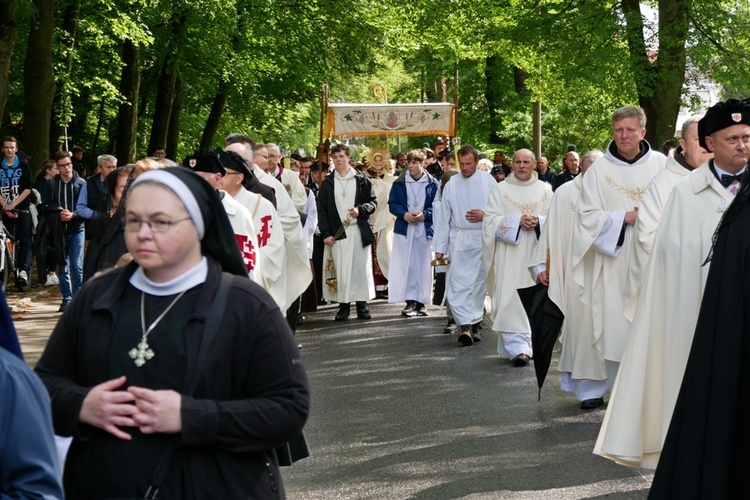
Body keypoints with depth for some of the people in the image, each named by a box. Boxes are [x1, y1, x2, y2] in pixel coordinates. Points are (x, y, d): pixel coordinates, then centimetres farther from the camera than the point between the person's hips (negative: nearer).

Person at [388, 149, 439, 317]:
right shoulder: (399, 183, 5)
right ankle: (410, 301, -1)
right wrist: (404, 214, -12)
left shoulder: (432, 184, 2)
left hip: (425, 229, 0)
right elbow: (392, 204, 5)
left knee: (423, 265, 2)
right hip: (404, 229, 1)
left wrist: (425, 214, -13)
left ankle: (420, 302, 9)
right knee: (406, 265, -4)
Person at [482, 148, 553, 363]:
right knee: (511, 300, -11)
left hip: (535, 255, 2)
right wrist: (517, 221, -16)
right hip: (509, 257, -2)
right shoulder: (500, 189, 5)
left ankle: (524, 344, 17)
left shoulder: (545, 190, 10)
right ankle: (518, 347, -14)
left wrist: (538, 222, -15)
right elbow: (491, 220, -3)